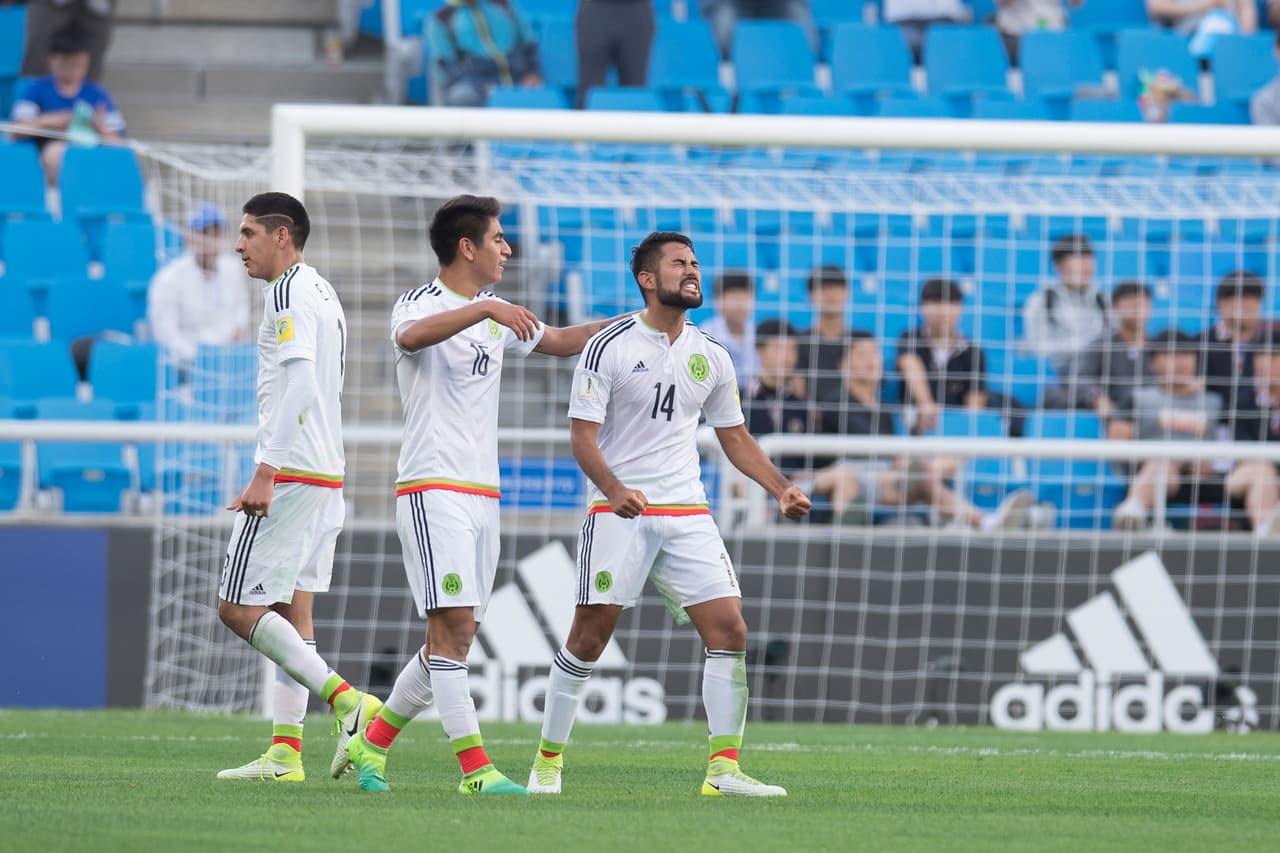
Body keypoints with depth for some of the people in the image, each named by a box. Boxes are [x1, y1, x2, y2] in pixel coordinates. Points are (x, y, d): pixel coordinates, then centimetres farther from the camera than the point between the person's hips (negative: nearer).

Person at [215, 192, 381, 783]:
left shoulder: (288, 292, -12)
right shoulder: (322, 293, 19)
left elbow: (300, 384, -23)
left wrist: (265, 473, -27)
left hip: (290, 472, -10)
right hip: (327, 474, 10)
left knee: (239, 608, -8)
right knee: (292, 612, 9)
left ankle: (347, 700, -17)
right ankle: (285, 752, 7)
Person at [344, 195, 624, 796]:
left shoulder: (495, 314, 17)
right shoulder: (420, 303, -8)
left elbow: (560, 340, 31)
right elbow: (413, 335, -32)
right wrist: (485, 309, -43)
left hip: (482, 494, 8)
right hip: (433, 491, -8)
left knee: (456, 637, 7)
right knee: (452, 627, -14)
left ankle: (373, 743, 19)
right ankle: (475, 769, -18)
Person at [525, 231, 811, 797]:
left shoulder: (711, 357, 10)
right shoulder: (609, 347, -5)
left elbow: (735, 438, 20)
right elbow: (582, 436, -8)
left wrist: (781, 488, 5)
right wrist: (615, 490, -26)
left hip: (687, 515, 4)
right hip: (618, 513, -4)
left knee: (729, 630, -8)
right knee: (589, 639, -5)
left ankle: (724, 770, -7)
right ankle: (548, 761, 11)